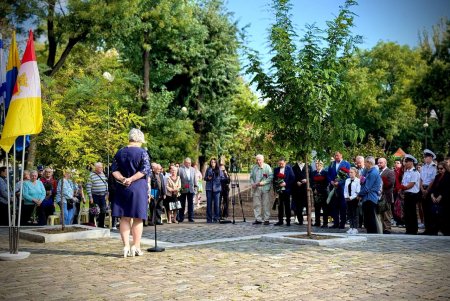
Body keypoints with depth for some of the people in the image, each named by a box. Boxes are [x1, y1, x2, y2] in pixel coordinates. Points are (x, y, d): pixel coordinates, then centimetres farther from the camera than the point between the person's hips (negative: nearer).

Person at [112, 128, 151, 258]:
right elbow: (145, 170, -15)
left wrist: (122, 179, -9)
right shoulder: (142, 152, -6)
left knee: (124, 218, 8)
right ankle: (136, 247, 7)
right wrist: (131, 179, -15)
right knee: (137, 219, 5)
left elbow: (114, 170, 3)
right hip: (138, 188, -4)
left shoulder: (119, 153, 8)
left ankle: (126, 247, 6)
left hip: (122, 189, 4)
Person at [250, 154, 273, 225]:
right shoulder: (254, 167, 13)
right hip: (256, 188, 4)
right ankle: (258, 219, 10)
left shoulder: (267, 167, 0)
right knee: (256, 204, 3)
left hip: (265, 188, -4)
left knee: (266, 204, -1)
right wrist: (252, 183, -1)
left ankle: (266, 219, 4)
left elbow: (271, 177, -5)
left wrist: (263, 182, -15)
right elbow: (251, 177, 18)